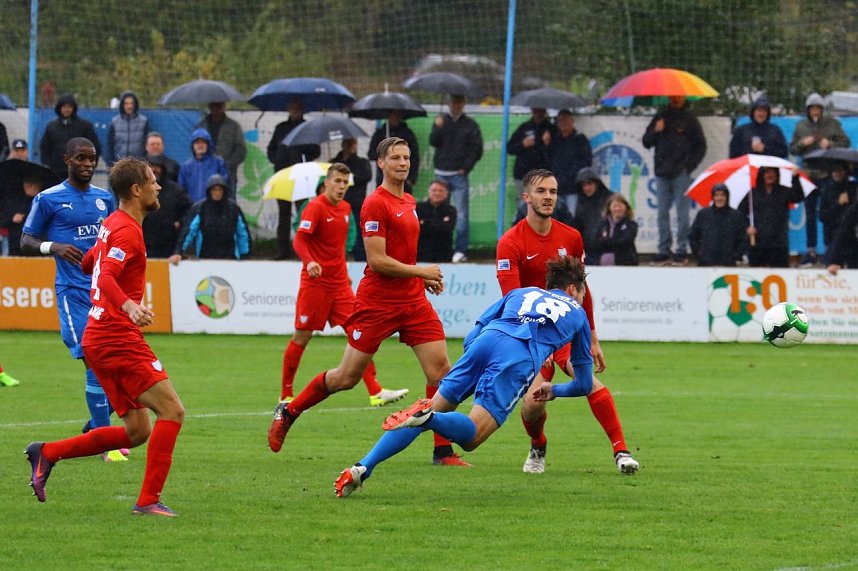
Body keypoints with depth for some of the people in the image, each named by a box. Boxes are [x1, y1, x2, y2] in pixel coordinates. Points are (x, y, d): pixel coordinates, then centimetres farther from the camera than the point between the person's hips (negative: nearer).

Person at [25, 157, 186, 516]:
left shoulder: (113, 224, 16)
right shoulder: (128, 230, -14)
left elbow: (89, 264, 32)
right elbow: (106, 276, -29)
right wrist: (129, 306, -46)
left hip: (99, 338, 10)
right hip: (118, 339, -10)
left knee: (137, 431, 10)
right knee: (171, 410, -12)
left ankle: (47, 453, 11)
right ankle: (148, 500, -14)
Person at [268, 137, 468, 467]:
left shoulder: (409, 202, 14)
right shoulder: (376, 204, -12)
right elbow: (377, 260, -18)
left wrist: (424, 278, 10)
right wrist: (421, 272, -13)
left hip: (413, 300, 7)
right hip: (376, 302, -7)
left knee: (441, 370, -6)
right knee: (346, 377, 1)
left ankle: (443, 451, -1)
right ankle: (288, 412, 22)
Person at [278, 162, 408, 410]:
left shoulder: (345, 208, 11)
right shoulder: (315, 207, -11)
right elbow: (299, 240, -21)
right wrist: (309, 262, -39)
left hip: (339, 283, 6)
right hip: (315, 282, -6)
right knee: (302, 336, 0)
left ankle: (376, 392, -7)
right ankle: (286, 395, 12)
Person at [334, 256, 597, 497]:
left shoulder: (520, 293, 36)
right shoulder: (577, 313, 32)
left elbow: (471, 338, 26)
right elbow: (584, 385, 37)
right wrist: (553, 391, 57)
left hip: (487, 340, 3)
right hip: (522, 359, -3)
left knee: (438, 405, 6)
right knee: (470, 437, -5)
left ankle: (362, 468, -9)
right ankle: (429, 416, -40)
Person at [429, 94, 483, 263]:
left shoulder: (470, 125, 5)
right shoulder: (441, 121, 11)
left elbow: (477, 149, 3)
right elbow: (433, 141, -1)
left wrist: (465, 168, -6)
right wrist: (438, 128, -19)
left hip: (459, 175, -3)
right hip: (441, 174, 3)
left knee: (461, 213, -7)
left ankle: (461, 250, -8)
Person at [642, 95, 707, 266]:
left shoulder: (689, 119, 5)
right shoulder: (661, 117, 14)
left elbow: (701, 146, 5)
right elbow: (646, 142, 13)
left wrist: (689, 166, -4)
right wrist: (656, 131, -6)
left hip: (681, 173, -4)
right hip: (662, 173, 4)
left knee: (682, 213, -4)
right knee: (662, 212, 4)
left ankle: (682, 251, -2)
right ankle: (664, 250, 7)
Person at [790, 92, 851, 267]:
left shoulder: (832, 124, 3)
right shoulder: (801, 126, 10)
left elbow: (846, 142, 3)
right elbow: (792, 149, 12)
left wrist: (831, 144, -14)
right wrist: (802, 143, -7)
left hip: (828, 174, -3)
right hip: (809, 174, 3)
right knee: (810, 215, 6)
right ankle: (811, 251, 12)